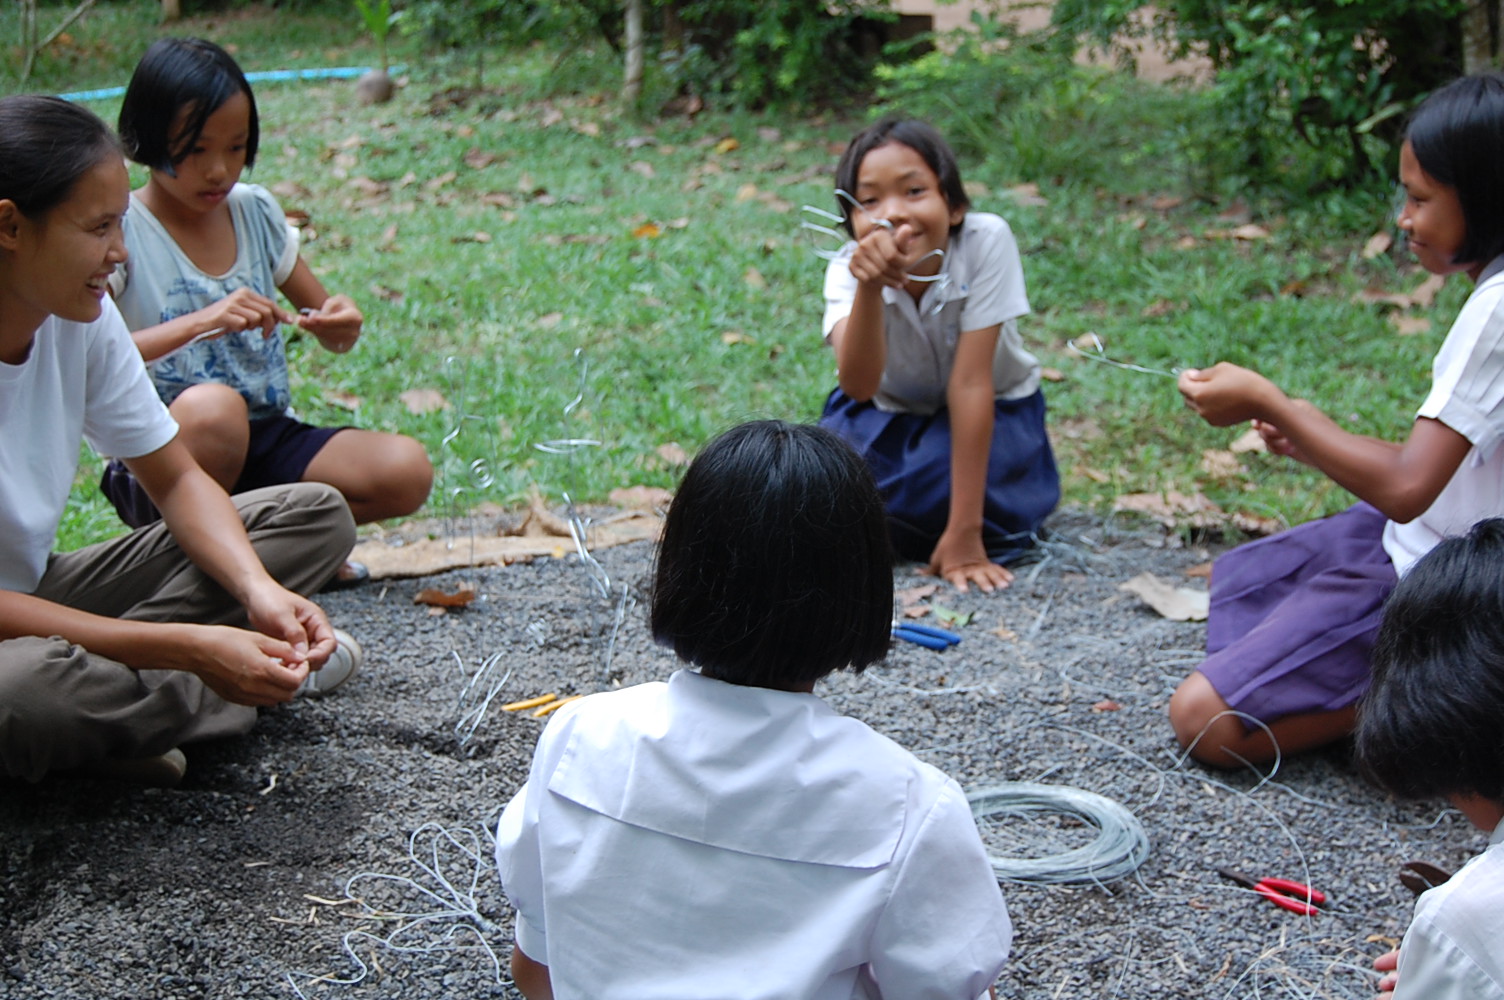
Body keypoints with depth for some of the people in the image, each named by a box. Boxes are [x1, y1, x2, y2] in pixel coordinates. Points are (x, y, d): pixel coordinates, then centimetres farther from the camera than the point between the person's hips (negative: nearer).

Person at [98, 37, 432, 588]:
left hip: (268, 438, 5)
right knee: (214, 407, -38)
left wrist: (340, 323, -10)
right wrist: (201, 323, -32)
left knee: (406, 471, -19)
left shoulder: (256, 212, 7)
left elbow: (333, 333, 15)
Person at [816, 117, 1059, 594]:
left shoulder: (985, 242, -30)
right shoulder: (849, 270, -24)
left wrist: (964, 533, -33)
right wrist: (869, 287, -60)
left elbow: (971, 382, -31)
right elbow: (859, 385, -42)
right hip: (890, 411, 2)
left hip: (990, 409, -2)